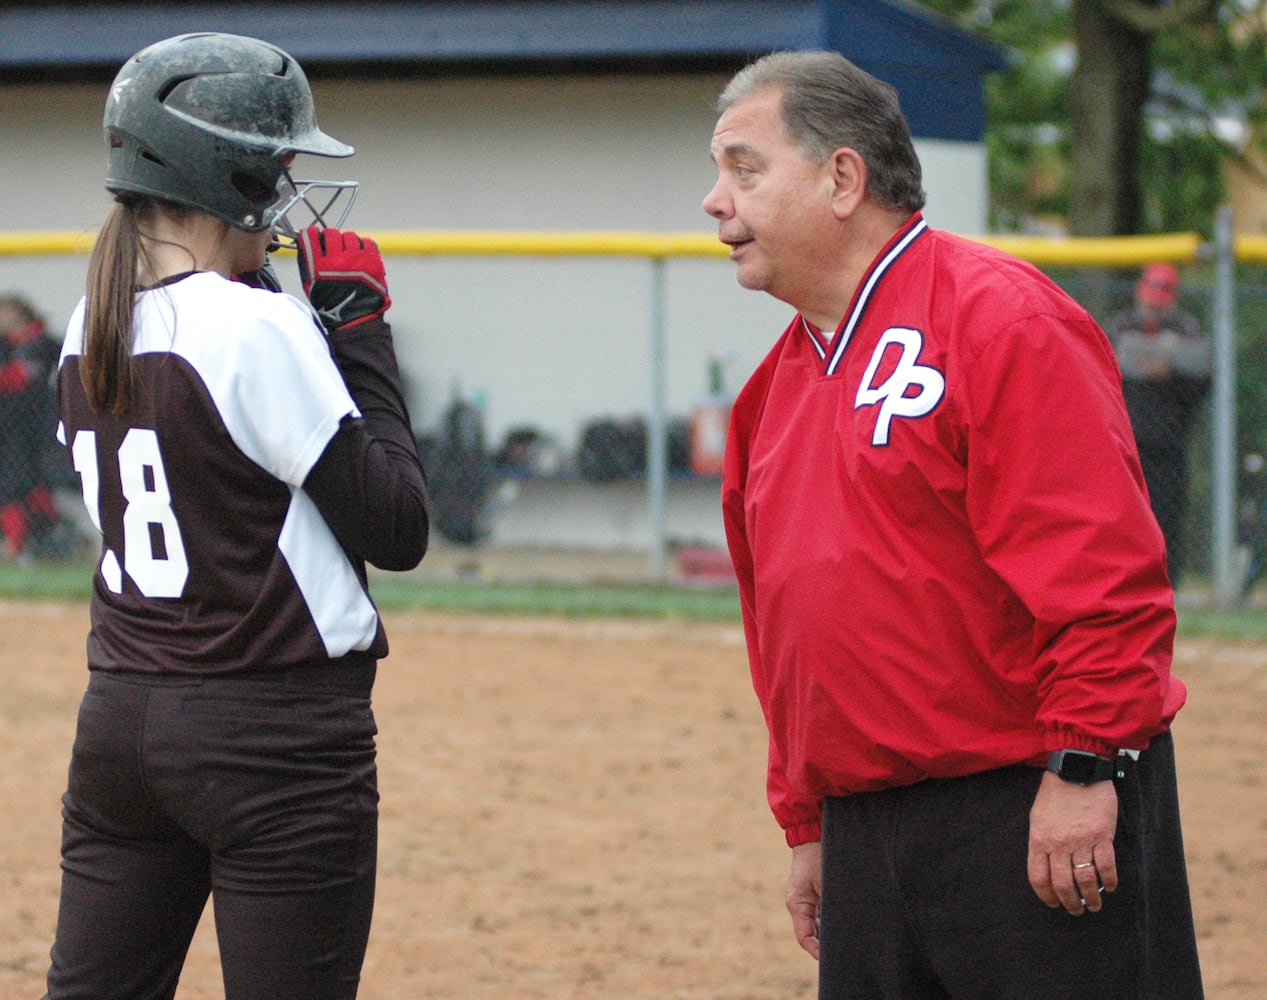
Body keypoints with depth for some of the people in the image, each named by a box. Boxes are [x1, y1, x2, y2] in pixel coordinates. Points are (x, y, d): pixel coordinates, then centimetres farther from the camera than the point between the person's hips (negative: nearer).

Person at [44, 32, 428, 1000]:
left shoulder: (91, 331, 8)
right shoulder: (258, 329, -15)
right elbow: (396, 529, -11)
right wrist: (360, 330, -5)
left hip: (119, 724, 7)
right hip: (281, 739, -7)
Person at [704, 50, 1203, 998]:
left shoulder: (997, 314, -8)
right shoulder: (778, 386, 17)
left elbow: (1097, 563, -15)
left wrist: (1082, 763, -18)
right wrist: (807, 826, 22)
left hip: (1041, 818, -8)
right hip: (866, 838, 8)